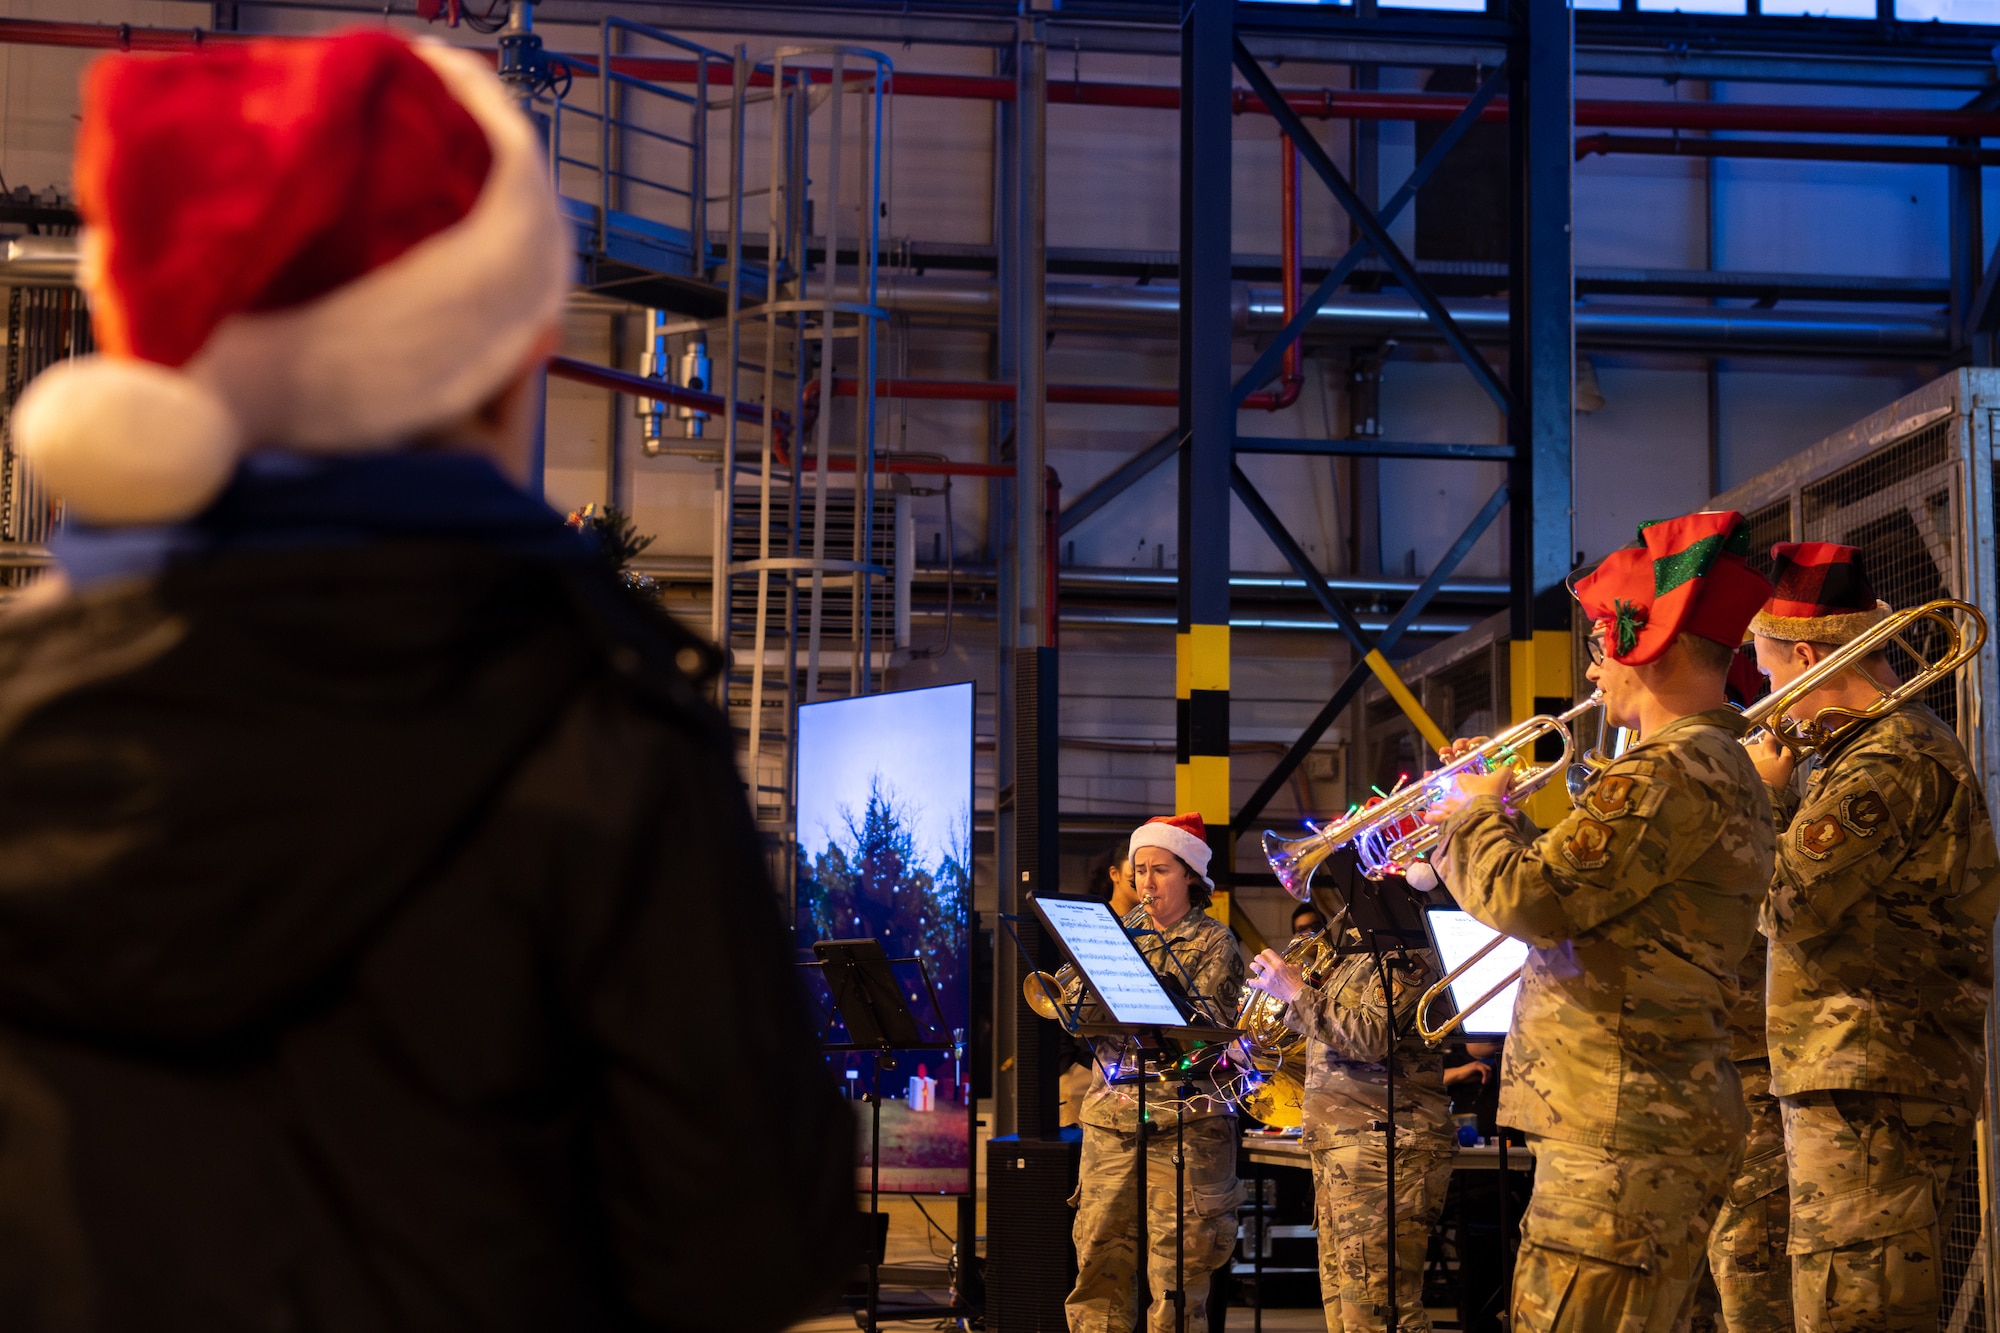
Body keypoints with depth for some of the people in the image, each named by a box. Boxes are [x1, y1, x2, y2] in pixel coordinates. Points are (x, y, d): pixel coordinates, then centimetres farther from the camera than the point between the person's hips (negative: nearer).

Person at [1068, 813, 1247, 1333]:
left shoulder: (1213, 942, 2)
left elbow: (1208, 1024, -12)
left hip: (1183, 1122, -5)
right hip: (1111, 1122, 5)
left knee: (1174, 1272, -6)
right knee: (1098, 1268, 3)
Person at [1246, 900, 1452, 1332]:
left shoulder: (1406, 950, -10)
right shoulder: (1356, 947, 19)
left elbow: (1374, 1039, -22)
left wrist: (1297, 992, -15)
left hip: (1383, 1141, -10)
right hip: (1337, 1143, 10)